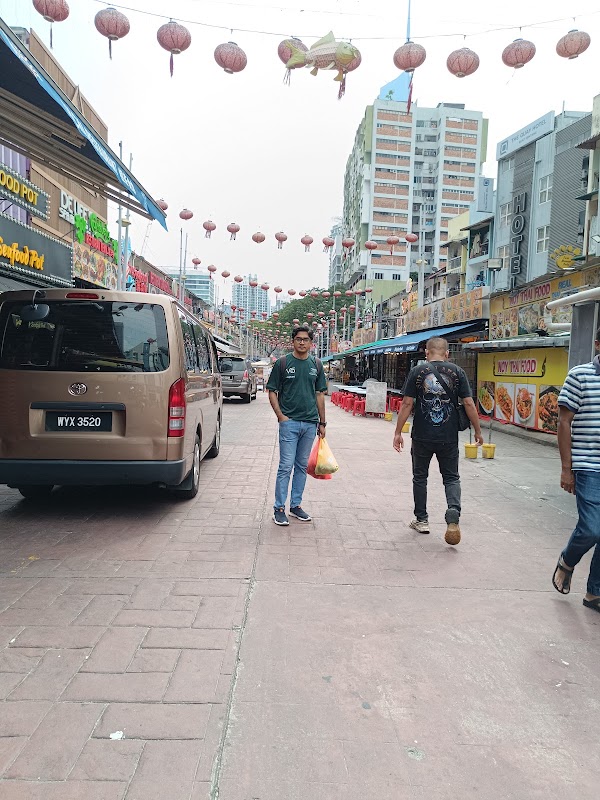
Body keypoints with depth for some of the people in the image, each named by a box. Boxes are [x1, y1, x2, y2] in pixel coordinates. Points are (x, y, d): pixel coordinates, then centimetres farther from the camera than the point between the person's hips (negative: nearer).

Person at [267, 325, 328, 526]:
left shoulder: (316, 365, 10)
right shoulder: (283, 363, 0)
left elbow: (320, 394, 14)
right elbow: (272, 392, 1)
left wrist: (322, 422, 11)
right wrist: (280, 416, -10)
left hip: (310, 423, 4)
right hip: (289, 422, -4)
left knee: (302, 466, 11)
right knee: (286, 466, -5)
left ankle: (296, 505, 22)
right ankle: (279, 508, 4)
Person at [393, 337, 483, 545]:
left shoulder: (417, 371, -2)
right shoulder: (457, 372, 0)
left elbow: (407, 404, -5)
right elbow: (468, 404, -3)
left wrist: (398, 432, 0)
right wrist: (478, 431, 7)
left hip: (422, 437, 0)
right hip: (449, 438, 1)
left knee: (420, 477, 15)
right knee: (451, 477, 13)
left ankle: (421, 520, 23)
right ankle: (453, 515, -9)